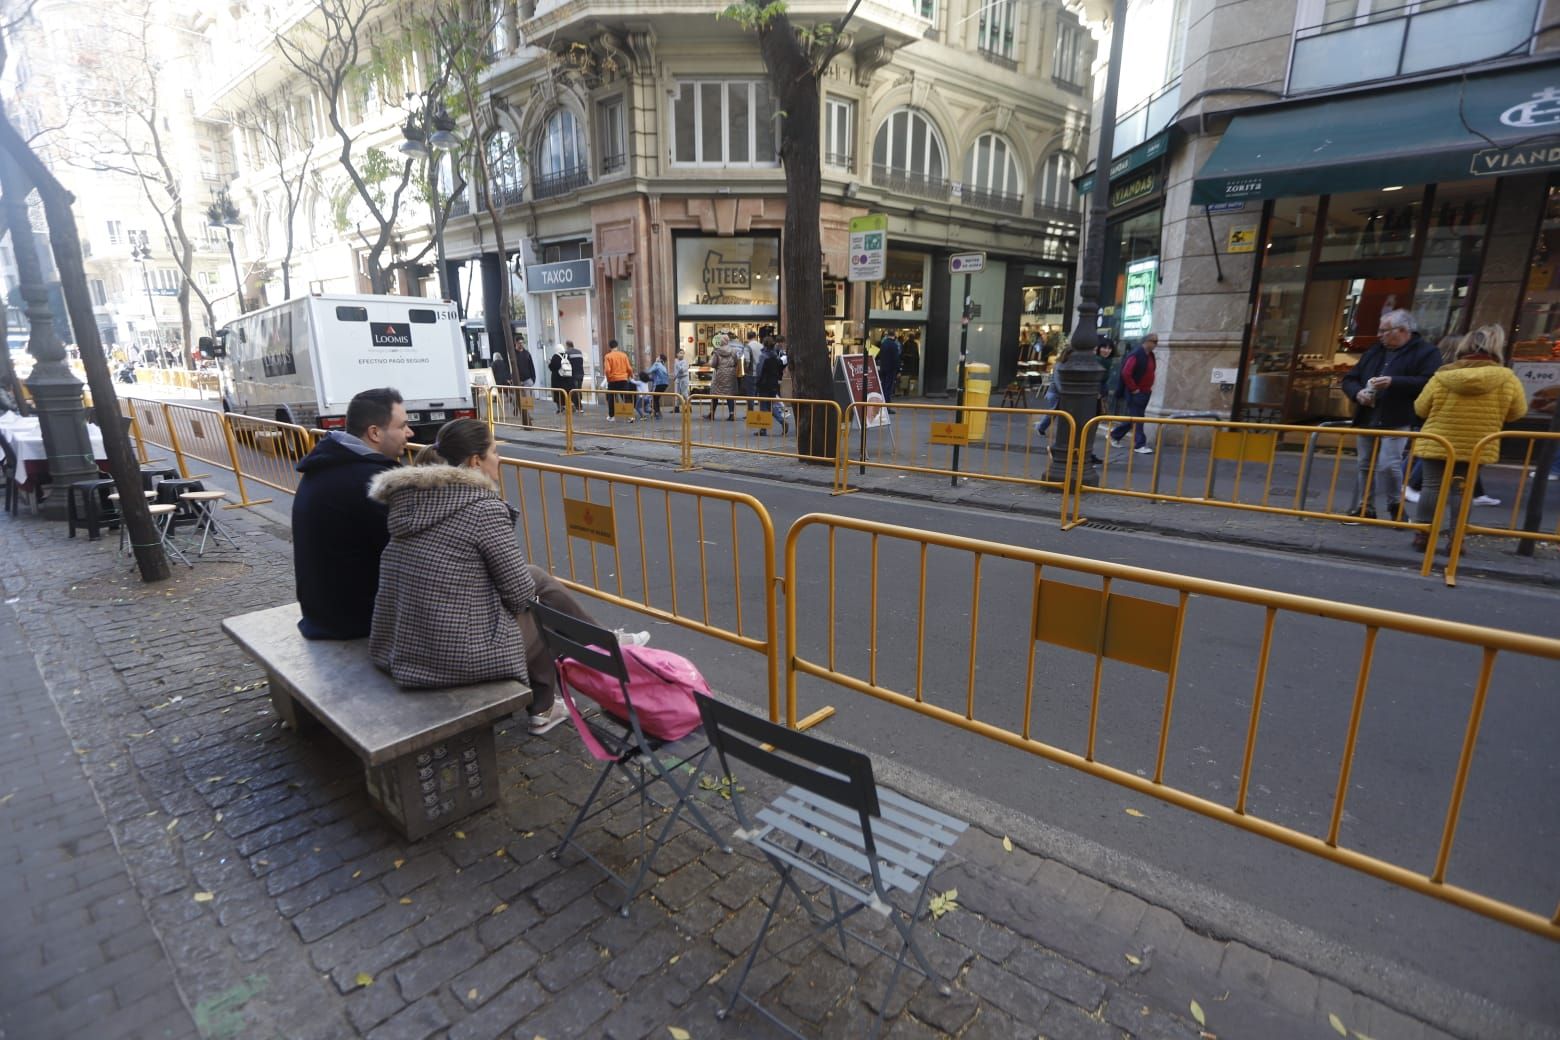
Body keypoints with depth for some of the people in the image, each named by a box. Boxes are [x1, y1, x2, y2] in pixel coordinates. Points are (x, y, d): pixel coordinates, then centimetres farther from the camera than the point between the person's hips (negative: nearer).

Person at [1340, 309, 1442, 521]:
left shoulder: (1426, 352, -2)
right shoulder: (1374, 352, 17)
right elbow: (1350, 379, 17)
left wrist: (1393, 382, -22)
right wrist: (1358, 393, -4)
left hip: (1398, 421, -6)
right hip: (1368, 420, 7)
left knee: (1388, 464, -14)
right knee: (1365, 465, 9)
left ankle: (1396, 507, 5)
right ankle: (1364, 509, 17)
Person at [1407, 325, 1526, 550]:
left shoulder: (1442, 376, -6)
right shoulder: (1507, 378, -4)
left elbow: (1420, 409, 2)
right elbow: (1517, 412, 6)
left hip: (1437, 444, -1)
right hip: (1477, 448, 1)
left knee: (1432, 486, 5)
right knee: (1461, 490, 6)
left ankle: (1423, 534, 6)